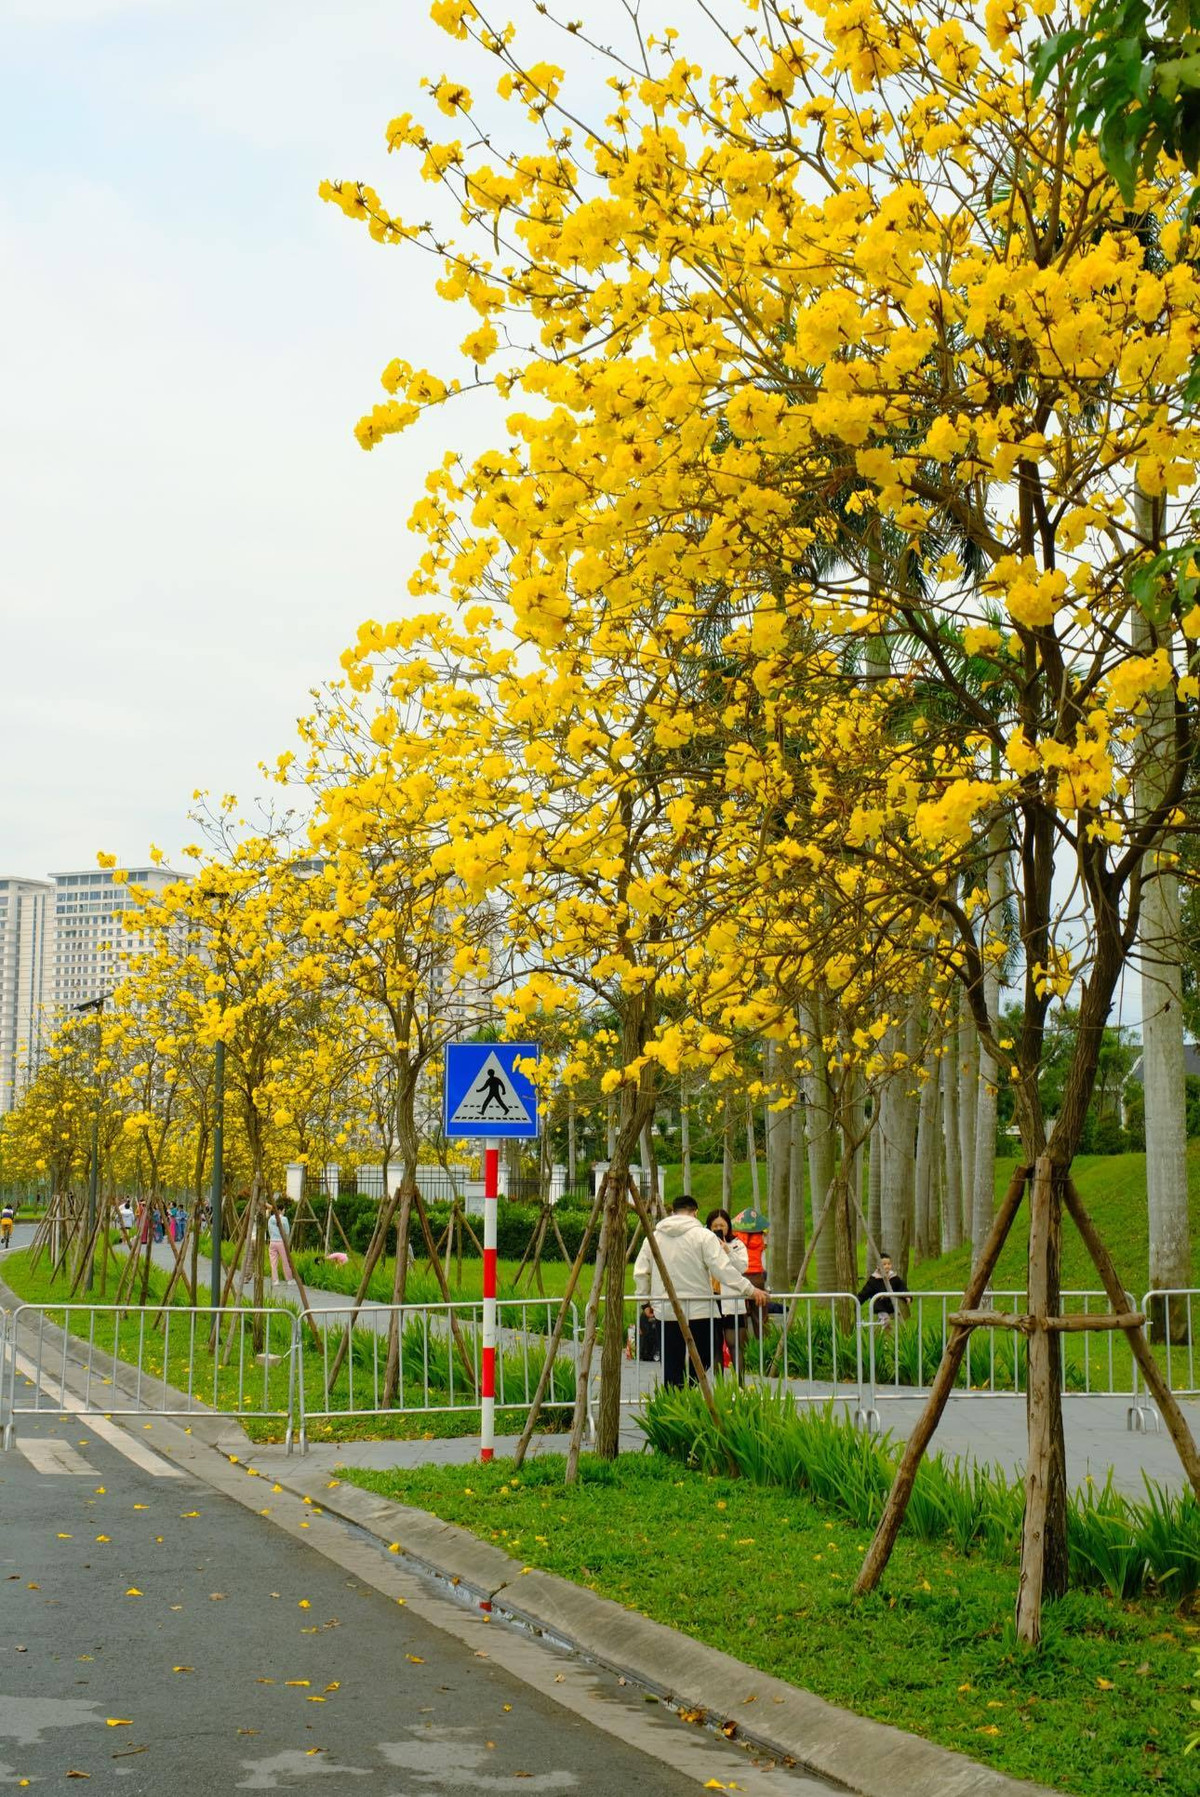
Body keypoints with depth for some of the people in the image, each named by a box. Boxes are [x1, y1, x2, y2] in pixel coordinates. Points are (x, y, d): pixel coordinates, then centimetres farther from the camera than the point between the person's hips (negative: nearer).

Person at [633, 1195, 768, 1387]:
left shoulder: (653, 1237, 9)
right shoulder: (703, 1236, -6)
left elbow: (640, 1273, 11)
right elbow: (723, 1269, -13)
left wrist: (644, 1300, 24)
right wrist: (750, 1290, -10)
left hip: (665, 1312, 4)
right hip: (699, 1311, -4)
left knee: (671, 1364, 9)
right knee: (701, 1361, 5)